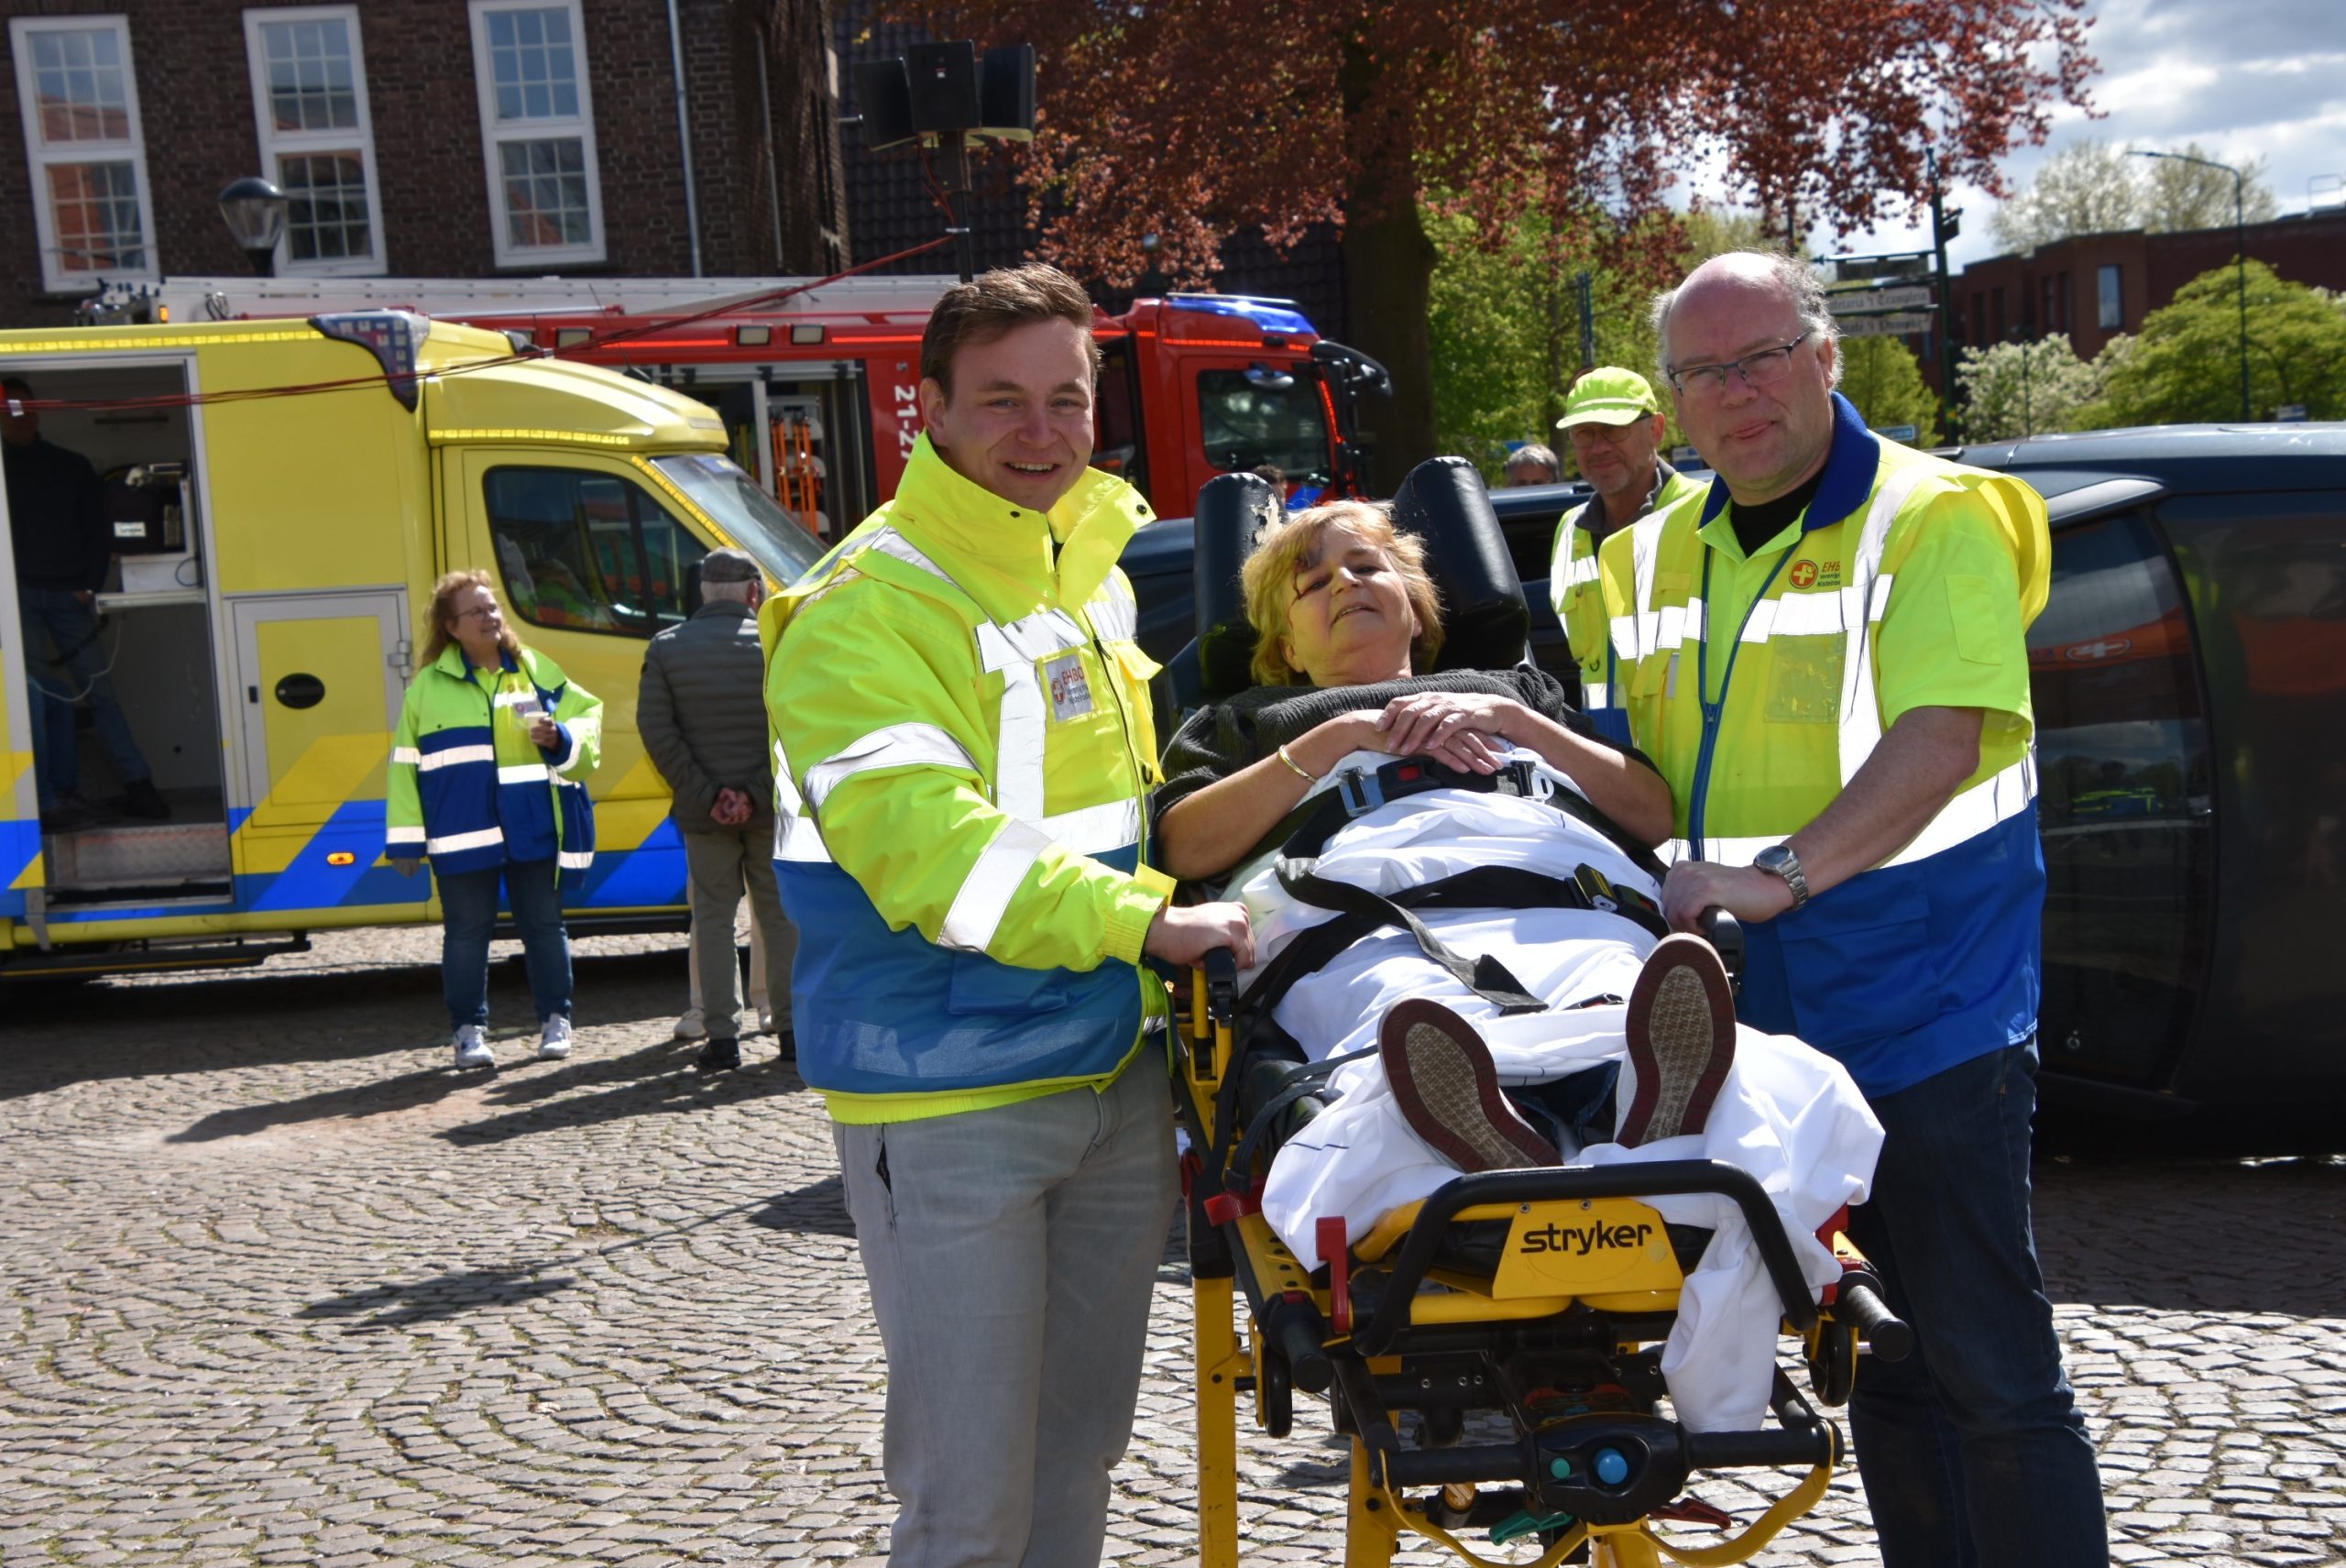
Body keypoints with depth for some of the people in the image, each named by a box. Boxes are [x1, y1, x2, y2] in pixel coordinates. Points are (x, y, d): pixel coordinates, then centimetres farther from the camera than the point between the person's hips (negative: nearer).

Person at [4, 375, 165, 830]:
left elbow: (95, 530, 12)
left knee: (99, 688, 2)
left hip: (66, 595, 2)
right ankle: (51, 801, -12)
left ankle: (138, 787, 4)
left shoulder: (73, 466, 13)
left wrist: (89, 586, 1)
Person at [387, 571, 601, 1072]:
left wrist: (560, 738, -11)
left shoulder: (536, 671, 8)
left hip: (534, 829, 1)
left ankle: (555, 1022, 18)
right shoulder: (428, 686, 4)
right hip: (462, 836, -1)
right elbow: (405, 765, 6)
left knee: (543, 926, 7)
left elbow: (587, 716, 12)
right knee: (467, 932, 2)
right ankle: (469, 1030, 11)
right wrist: (404, 838, 2)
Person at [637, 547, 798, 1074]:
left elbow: (655, 729, -6)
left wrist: (705, 795, -7)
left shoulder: (666, 648, 1)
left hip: (704, 813, 1)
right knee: (781, 915, 9)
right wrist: (755, 792, -7)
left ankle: (722, 1036, 2)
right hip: (770, 810, 0)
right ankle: (793, 1027, 11)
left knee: (713, 918, 6)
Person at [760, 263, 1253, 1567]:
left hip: (1120, 1077, 7)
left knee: (1079, 1458, 19)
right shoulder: (866, 610, -14)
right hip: (951, 1102, -7)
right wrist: (1147, 924, -27)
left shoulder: (1098, 566, 10)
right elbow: (927, 849, -26)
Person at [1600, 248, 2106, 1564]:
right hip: (1772, 1025, 6)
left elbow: (1945, 735, -22)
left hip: (1931, 1015, -6)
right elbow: (1652, 777, 20)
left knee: (1990, 1367, -2)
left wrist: (1784, 873, -33)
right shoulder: (1658, 557, 12)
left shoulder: (1933, 518, -7)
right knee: (1881, 1365, 16)